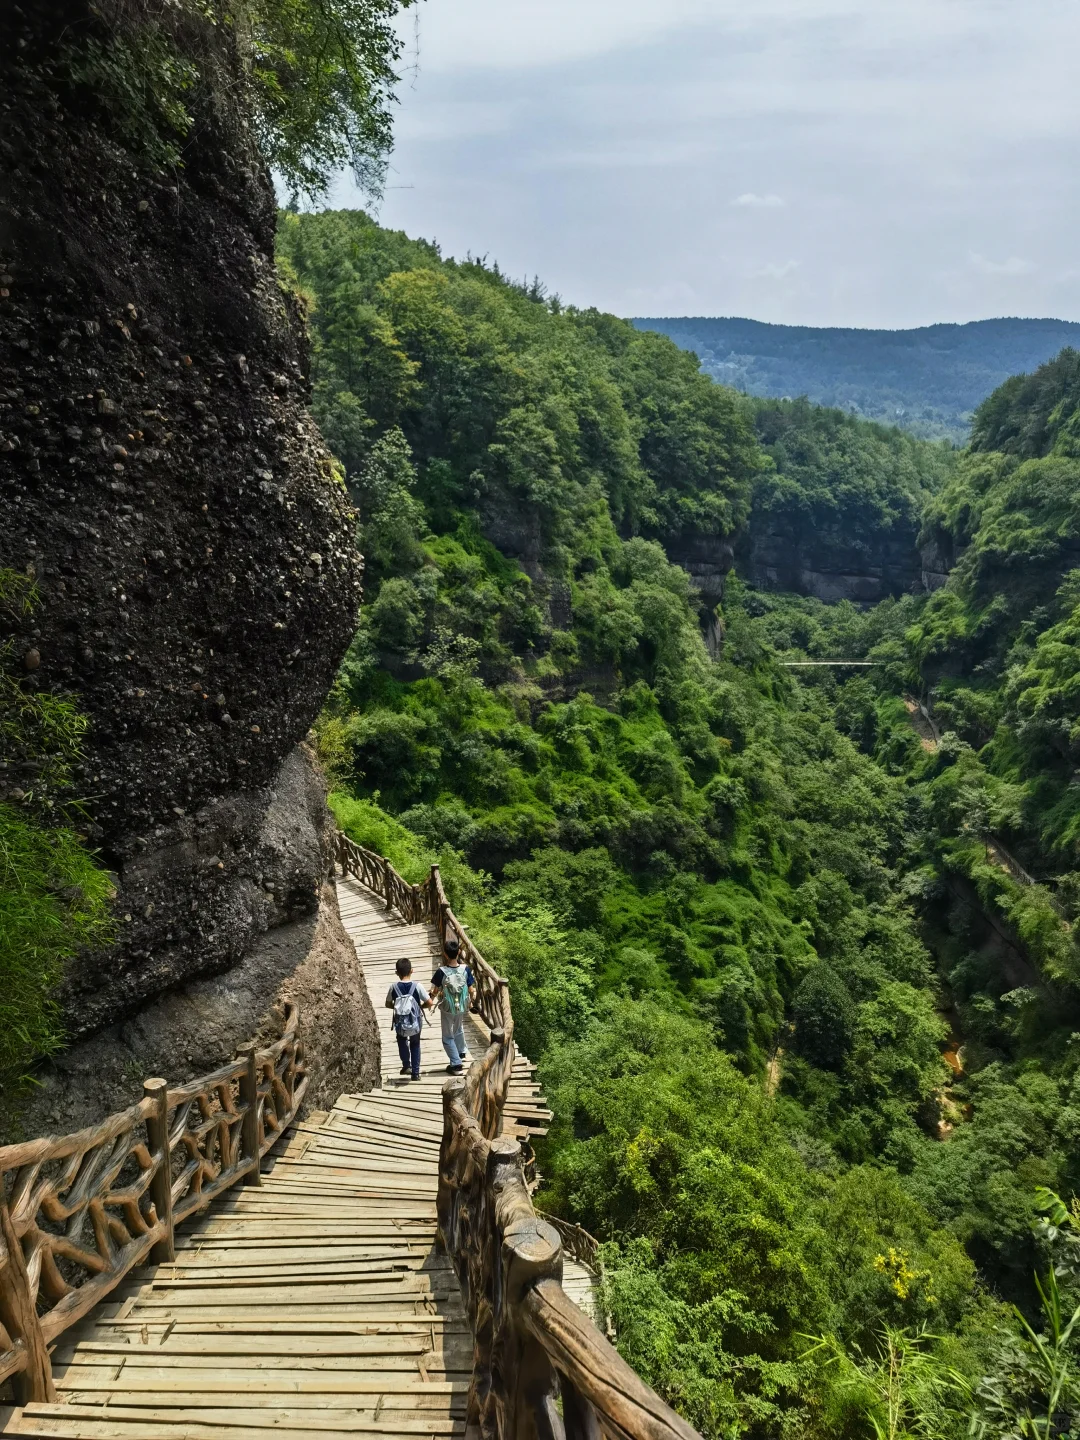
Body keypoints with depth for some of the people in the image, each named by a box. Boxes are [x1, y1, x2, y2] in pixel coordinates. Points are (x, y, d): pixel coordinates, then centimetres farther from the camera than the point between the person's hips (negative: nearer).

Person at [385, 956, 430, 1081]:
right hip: (415, 1022, 0)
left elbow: (388, 1004, 0)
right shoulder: (416, 986, -17)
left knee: (402, 1042, 29)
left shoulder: (394, 987, -13)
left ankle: (406, 1065, 22)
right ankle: (415, 1072, 21)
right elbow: (429, 1003, -13)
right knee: (415, 1045, 22)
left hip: (400, 1023, 0)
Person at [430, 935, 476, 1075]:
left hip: (447, 1008, -3)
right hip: (462, 1007, 4)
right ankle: (461, 1053, 48)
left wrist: (431, 996, 13)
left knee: (448, 1037, 13)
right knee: (459, 1030, 30)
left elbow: (435, 991, -10)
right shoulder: (465, 969, -17)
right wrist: (471, 1002, 12)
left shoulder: (441, 972, -24)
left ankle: (456, 1064, 12)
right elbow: (471, 990, -8)